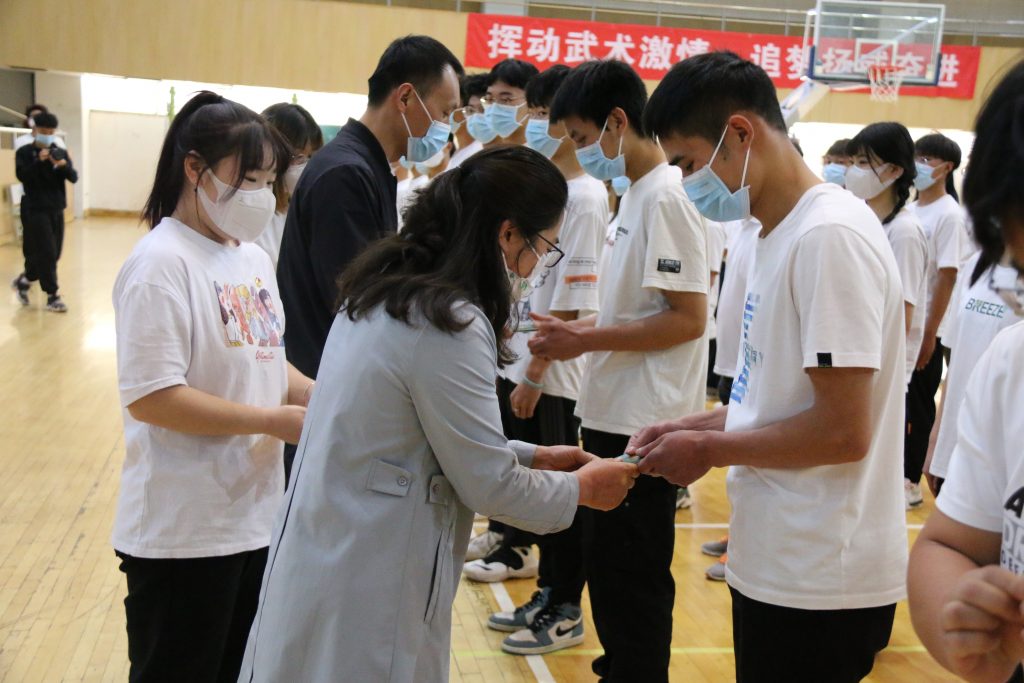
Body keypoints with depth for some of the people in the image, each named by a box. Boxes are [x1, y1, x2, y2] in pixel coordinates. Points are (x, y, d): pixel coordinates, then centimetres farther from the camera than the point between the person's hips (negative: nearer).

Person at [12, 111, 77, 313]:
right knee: (46, 253, -9)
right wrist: (39, 161, -29)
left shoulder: (61, 152, 7)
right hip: (35, 210, -5)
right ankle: (52, 296, 0)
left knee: (53, 254, 10)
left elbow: (74, 178, -3)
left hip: (57, 209, 5)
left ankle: (24, 281, 32)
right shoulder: (25, 152, -3)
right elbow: (21, 175, -17)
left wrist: (63, 165, -23)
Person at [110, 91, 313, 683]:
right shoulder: (161, 263, -16)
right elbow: (150, 397, -22)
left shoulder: (254, 257, 8)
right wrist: (278, 421, -19)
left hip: (257, 515, 8)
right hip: (185, 531, -8)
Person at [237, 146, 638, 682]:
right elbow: (491, 487, -16)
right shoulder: (449, 324, -22)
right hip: (364, 593, -9)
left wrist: (532, 455, 13)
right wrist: (582, 487, 1)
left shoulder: (388, 291, 6)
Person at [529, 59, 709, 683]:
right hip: (616, 415, 10)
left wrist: (586, 340, -18)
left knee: (630, 576, 1)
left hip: (644, 425, -10)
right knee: (610, 564, 19)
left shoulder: (667, 197, -16)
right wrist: (578, 329, 7)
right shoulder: (638, 193, 13)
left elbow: (688, 318, -20)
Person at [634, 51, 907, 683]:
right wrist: (695, 426, 6)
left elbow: (843, 430, -22)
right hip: (778, 560, 9)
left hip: (820, 582, -8)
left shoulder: (831, 235, -19)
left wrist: (708, 450, -12)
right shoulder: (782, 234, 10)